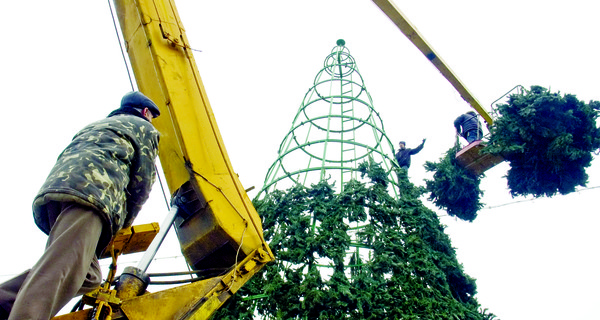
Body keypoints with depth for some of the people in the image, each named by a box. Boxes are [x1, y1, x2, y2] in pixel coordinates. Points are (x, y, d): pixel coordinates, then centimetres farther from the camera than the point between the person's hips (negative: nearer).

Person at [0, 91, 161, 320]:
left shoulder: (92, 127, 43)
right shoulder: (144, 128, 24)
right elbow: (143, 181, 13)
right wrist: (125, 221, 24)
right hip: (92, 191, -7)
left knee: (89, 275, 3)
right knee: (62, 269, -25)